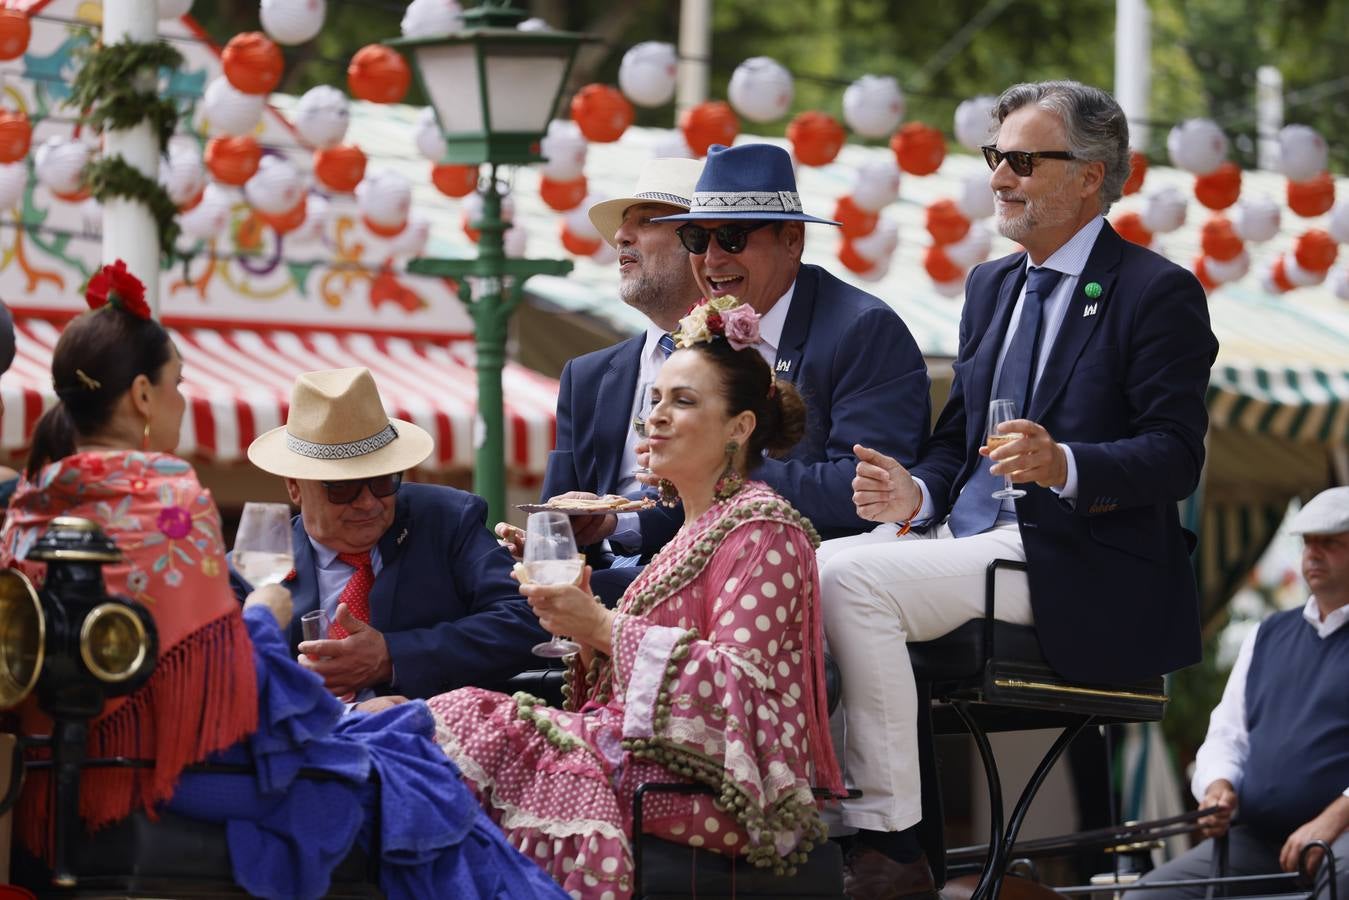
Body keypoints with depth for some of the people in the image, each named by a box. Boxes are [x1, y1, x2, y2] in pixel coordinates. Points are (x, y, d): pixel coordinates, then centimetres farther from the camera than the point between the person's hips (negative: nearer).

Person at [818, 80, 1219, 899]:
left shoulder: (1159, 293, -4)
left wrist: (1066, 465, -31)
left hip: (1075, 569, -8)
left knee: (852, 579, -28)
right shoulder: (991, 286, 21)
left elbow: (1177, 457, -12)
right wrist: (917, 494, -2)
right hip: (965, 537, 8)